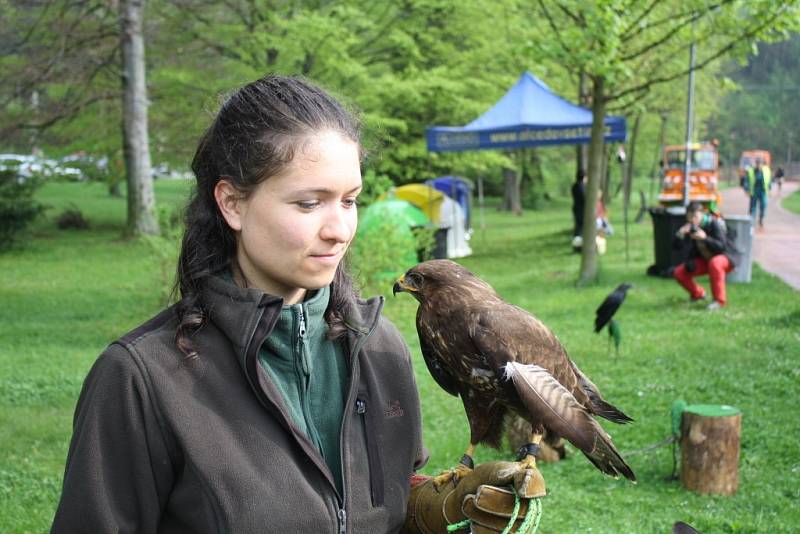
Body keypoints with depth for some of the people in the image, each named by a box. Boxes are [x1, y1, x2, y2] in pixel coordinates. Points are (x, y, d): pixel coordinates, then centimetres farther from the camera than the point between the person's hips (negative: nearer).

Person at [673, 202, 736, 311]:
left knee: (714, 263, -41)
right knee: (679, 273, -9)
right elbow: (677, 246, -10)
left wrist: (705, 238, -47)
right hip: (703, 260, 6)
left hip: (723, 258, -6)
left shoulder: (714, 224, -24)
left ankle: (719, 300, -25)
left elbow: (721, 247, -32)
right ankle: (698, 293, 21)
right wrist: (679, 235, -31)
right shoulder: (690, 226, -9)